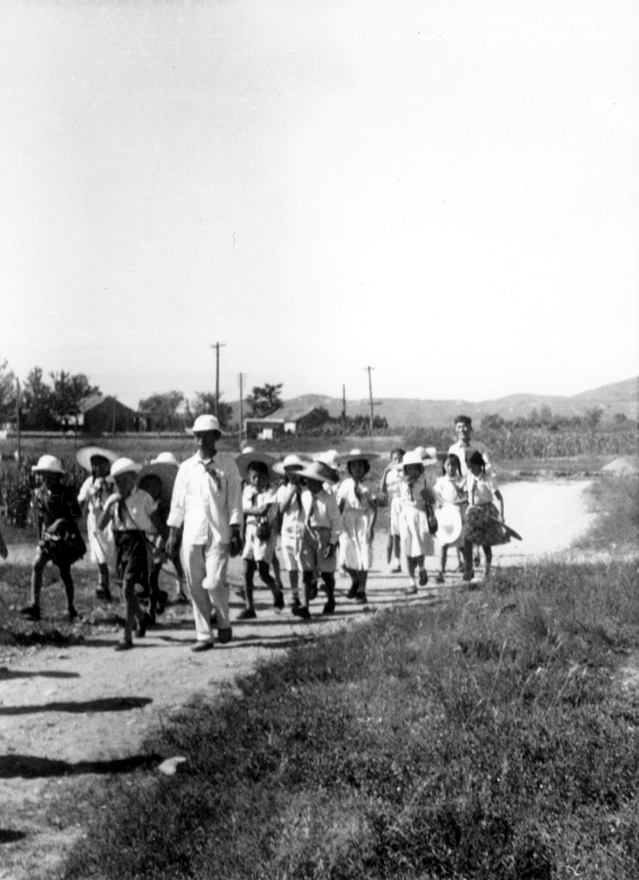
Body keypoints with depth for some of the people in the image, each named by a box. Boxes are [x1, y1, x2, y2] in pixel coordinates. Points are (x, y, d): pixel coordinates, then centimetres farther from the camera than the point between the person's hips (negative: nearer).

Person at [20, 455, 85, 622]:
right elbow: (39, 517, 12)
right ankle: (34, 606, -13)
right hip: (48, 536, 4)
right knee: (37, 566, -13)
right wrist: (41, 537, 17)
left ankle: (70, 608, 19)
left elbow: (78, 514, -11)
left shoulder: (66, 493, -12)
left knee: (65, 573, 3)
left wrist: (63, 520, -27)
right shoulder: (38, 493, 1)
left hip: (66, 537, -4)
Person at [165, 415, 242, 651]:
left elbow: (234, 503, 0)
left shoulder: (228, 467, 1)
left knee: (214, 583, -11)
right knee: (196, 587, 3)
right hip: (191, 535, 3)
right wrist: (172, 533, 6)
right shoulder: (186, 468, 8)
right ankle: (204, 635, 12)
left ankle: (223, 623, 15)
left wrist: (235, 533, -5)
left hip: (218, 534, -3)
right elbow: (177, 503, 10)